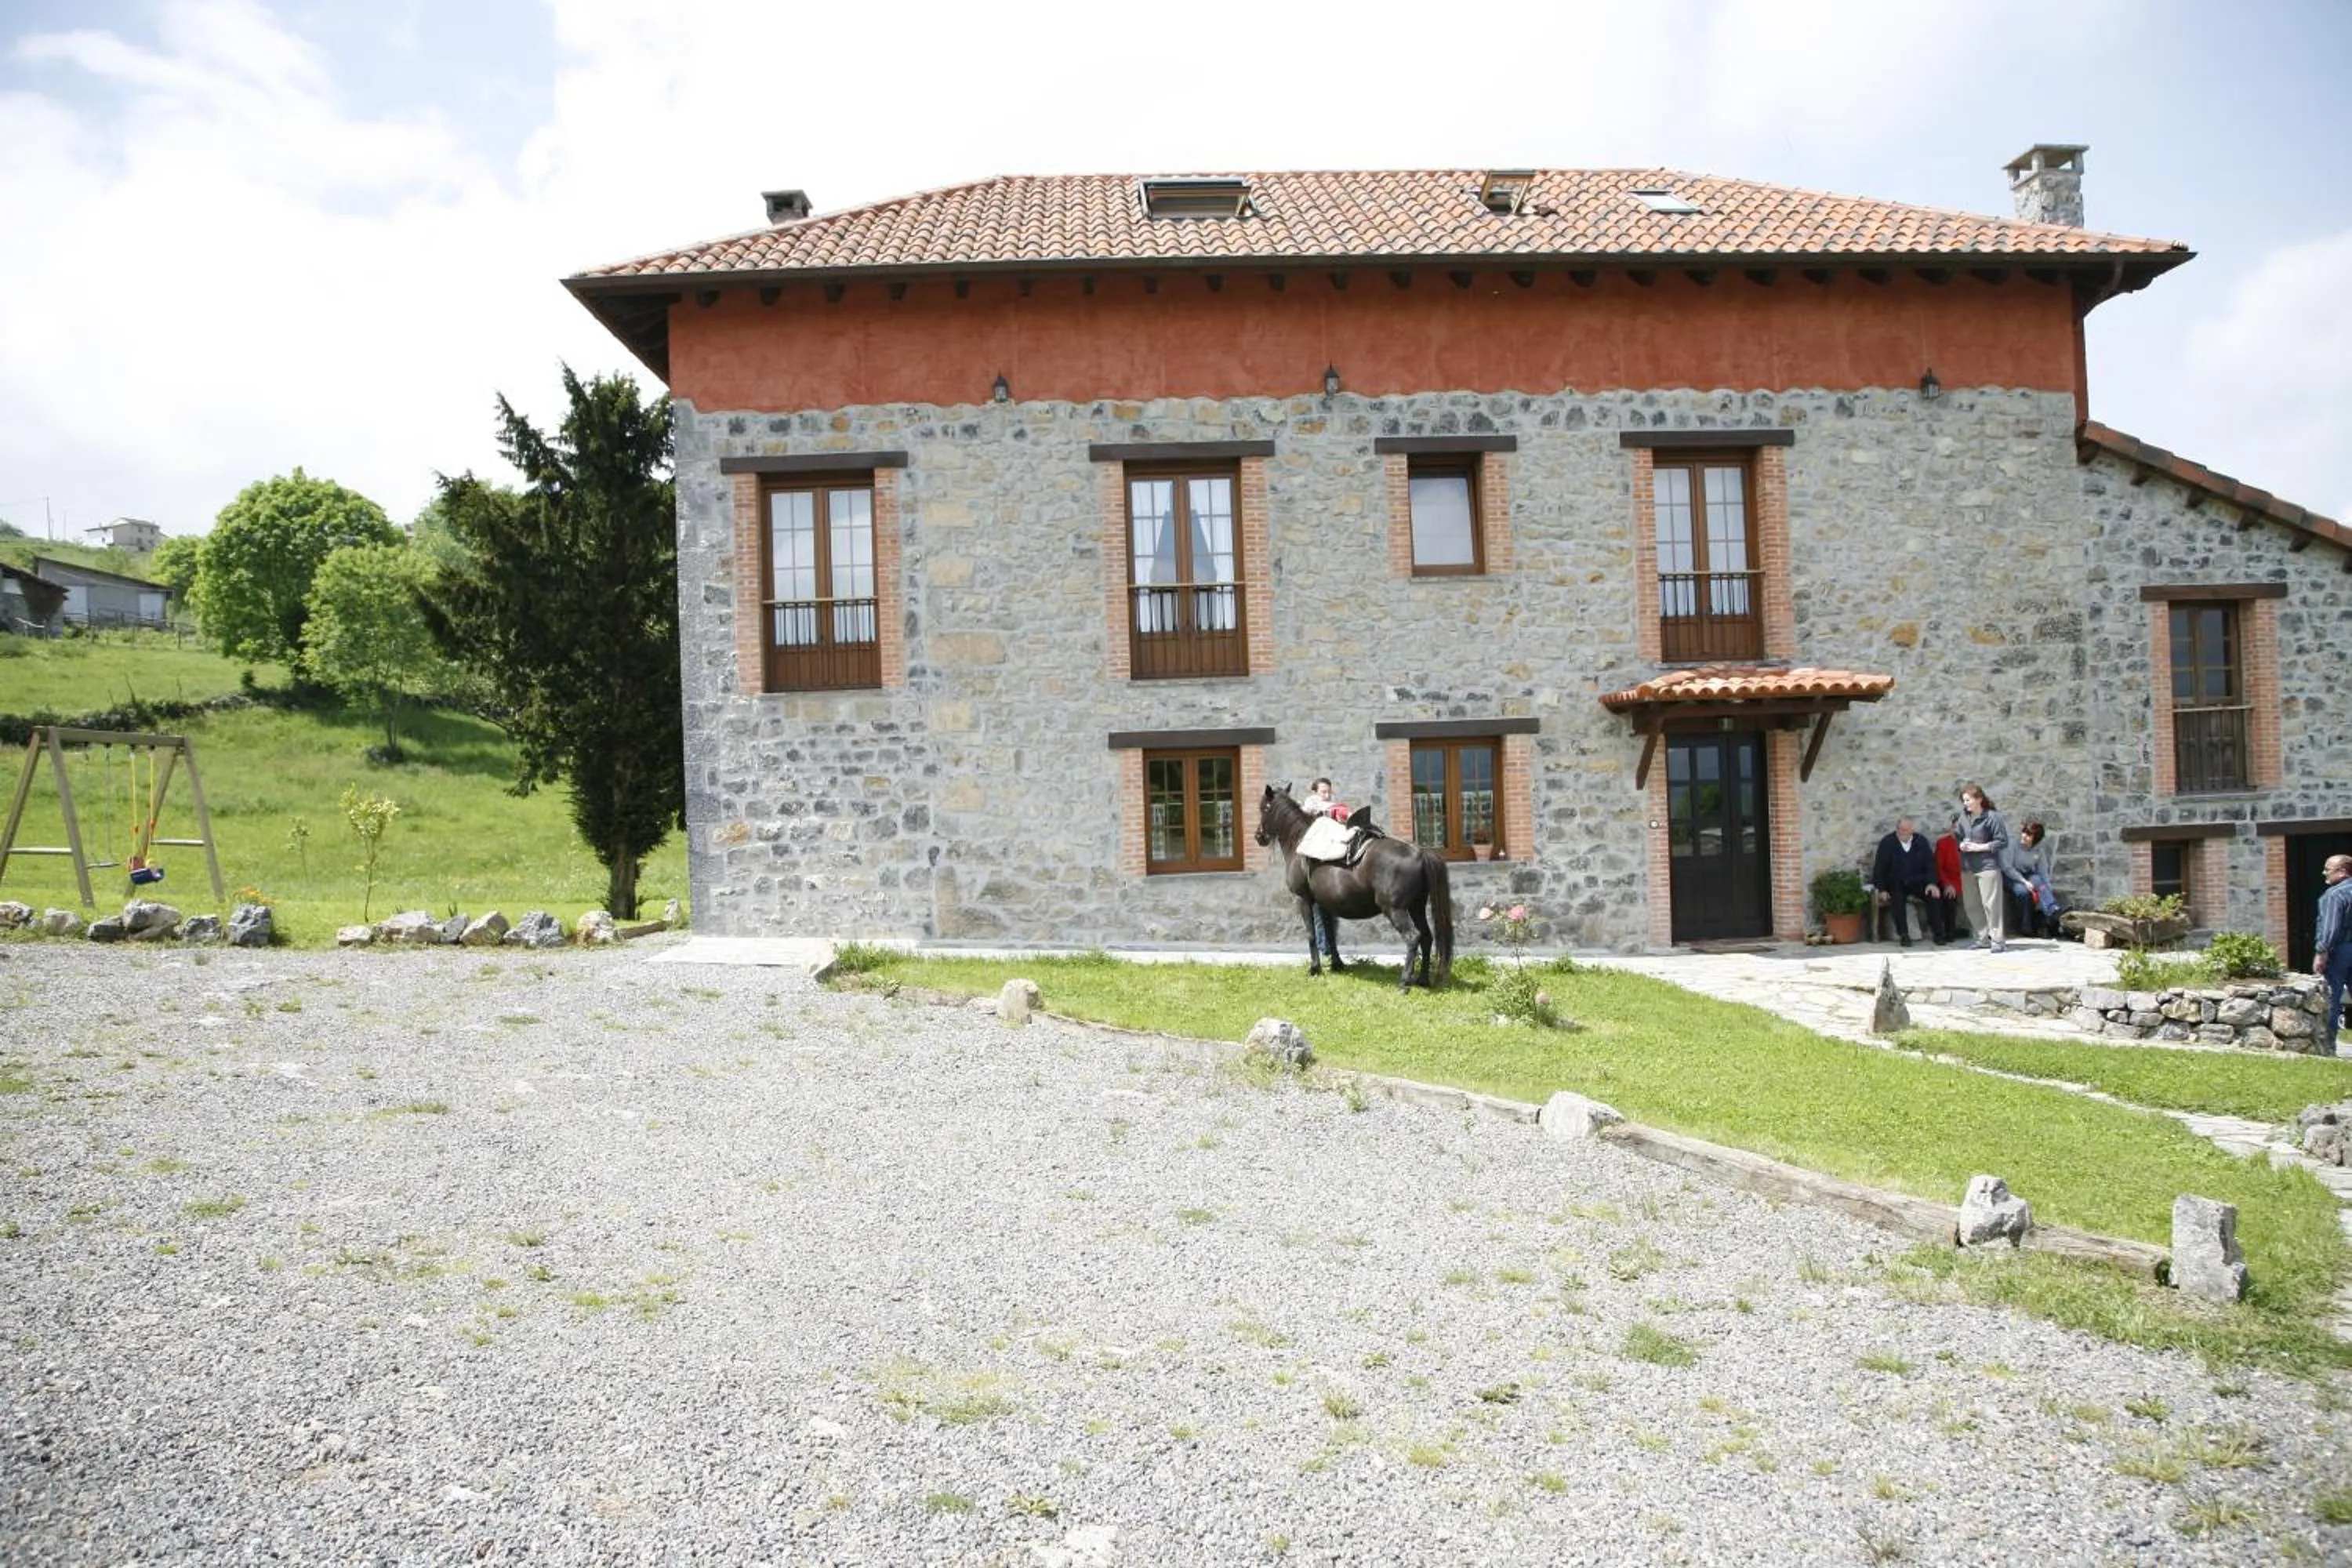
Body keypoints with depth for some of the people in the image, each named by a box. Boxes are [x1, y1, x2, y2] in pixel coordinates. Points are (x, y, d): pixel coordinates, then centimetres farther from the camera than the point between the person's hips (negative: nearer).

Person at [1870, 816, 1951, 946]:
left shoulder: (1921, 841, 4)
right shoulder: (1887, 843, -3)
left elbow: (1930, 863, 2)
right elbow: (1879, 868, -2)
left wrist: (1932, 883, -15)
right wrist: (1882, 890, -12)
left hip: (1918, 882, 2)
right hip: (1896, 883, -2)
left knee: (1934, 894, -25)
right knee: (1898, 897, -34)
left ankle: (1938, 933, -17)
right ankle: (1904, 935, -26)